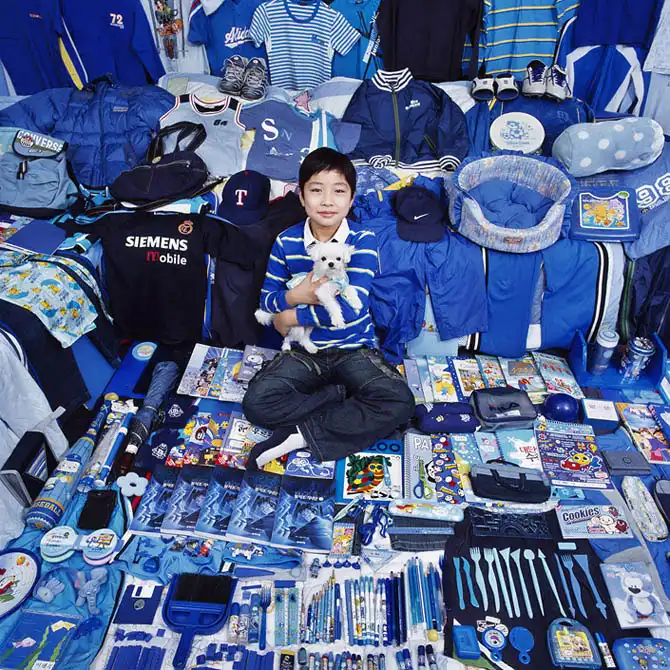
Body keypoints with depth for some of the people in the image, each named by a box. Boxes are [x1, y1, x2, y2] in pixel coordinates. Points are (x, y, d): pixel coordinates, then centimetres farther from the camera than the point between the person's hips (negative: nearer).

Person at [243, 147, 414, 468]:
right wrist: (295, 296, -19)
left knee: (399, 403, -26)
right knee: (256, 402, -22)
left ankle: (303, 433, -17)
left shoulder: (362, 240, -10)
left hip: (354, 348, -1)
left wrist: (293, 316, -14)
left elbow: (352, 307, -20)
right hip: (304, 350, 2)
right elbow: (266, 298, 4)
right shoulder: (286, 242, -1)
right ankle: (344, 397, -9)